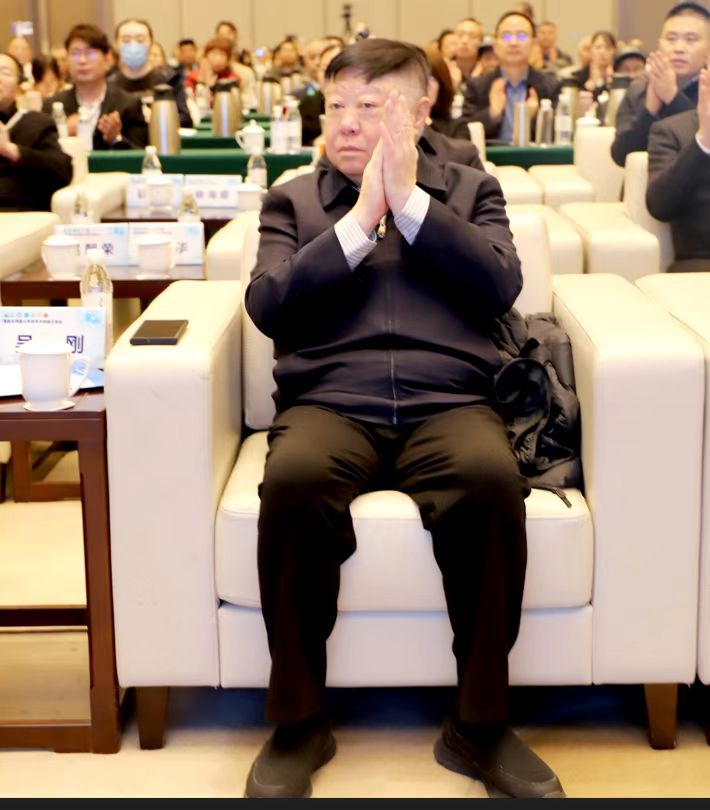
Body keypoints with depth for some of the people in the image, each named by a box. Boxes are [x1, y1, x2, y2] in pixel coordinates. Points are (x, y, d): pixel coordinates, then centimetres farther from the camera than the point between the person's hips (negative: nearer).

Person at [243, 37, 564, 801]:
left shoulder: (470, 189, 19)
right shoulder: (292, 199, 19)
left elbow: (500, 286, 0)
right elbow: (267, 307, 3)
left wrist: (409, 200, -4)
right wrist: (360, 220, -3)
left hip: (447, 401, 0)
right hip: (329, 402, 0)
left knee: (493, 478, -34)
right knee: (292, 480, -35)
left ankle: (479, 723, -17)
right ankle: (298, 721, -16)